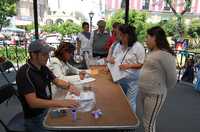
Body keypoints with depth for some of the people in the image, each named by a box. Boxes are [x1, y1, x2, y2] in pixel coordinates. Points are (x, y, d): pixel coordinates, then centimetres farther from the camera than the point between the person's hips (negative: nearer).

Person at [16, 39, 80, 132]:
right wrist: (60, 103, -40)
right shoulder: (24, 73, -23)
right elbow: (33, 102, -31)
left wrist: (68, 86, -10)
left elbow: (56, 81, 12)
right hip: (35, 118, -7)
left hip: (48, 109, 7)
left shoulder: (43, 68, 1)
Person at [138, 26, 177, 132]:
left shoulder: (165, 54, -21)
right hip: (144, 92, 9)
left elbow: (172, 78, -17)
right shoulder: (153, 52, 7)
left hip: (154, 94, -9)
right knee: (146, 121, 22)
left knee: (149, 123, 5)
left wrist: (163, 89, -2)